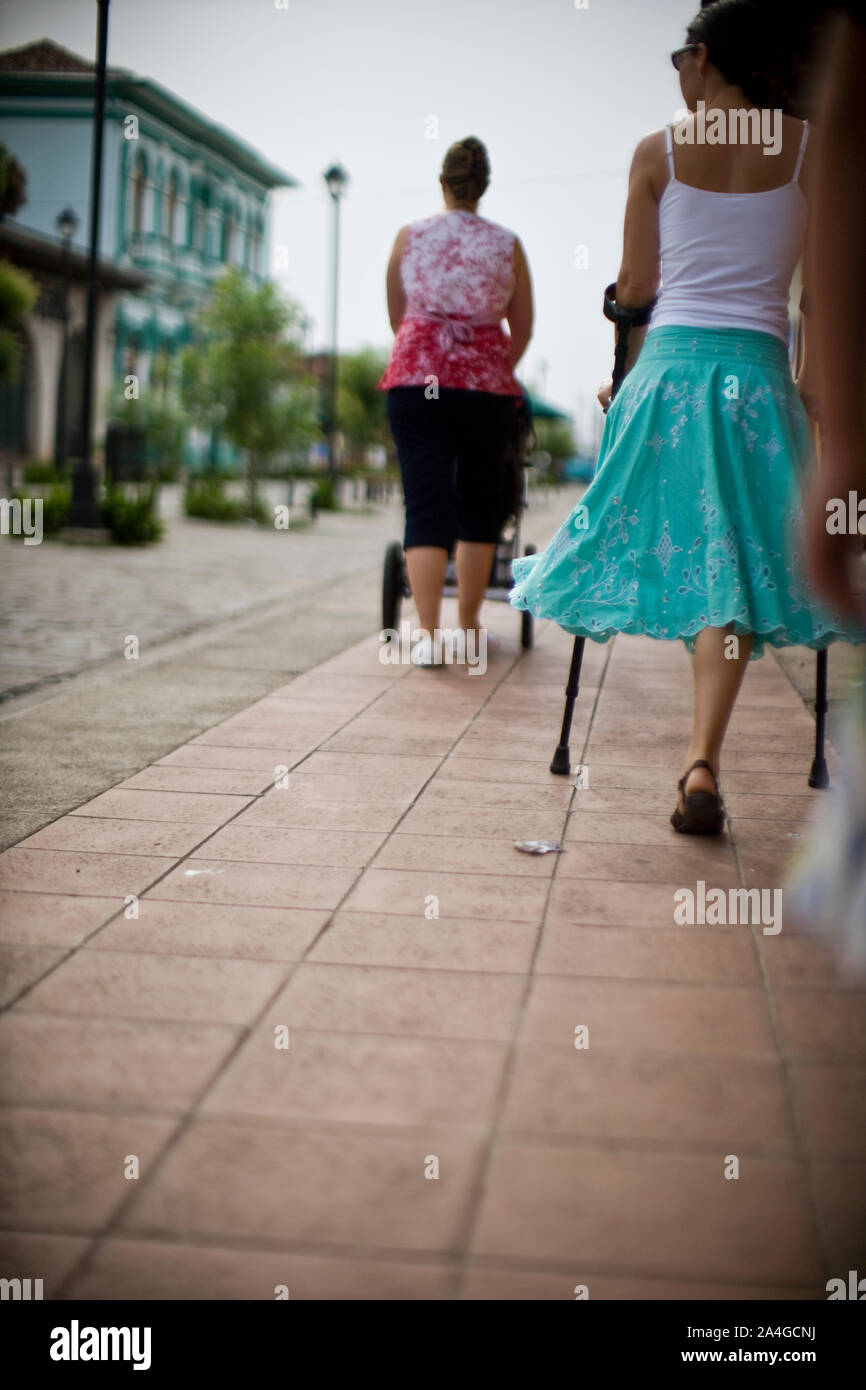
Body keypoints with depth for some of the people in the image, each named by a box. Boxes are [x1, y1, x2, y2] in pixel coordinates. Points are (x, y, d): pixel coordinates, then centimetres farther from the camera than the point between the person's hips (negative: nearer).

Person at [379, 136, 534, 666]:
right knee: (479, 502, 13)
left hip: (415, 378, 0)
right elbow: (523, 328, 13)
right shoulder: (507, 244, 8)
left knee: (426, 504, -2)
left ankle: (428, 633, -13)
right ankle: (468, 623, 21)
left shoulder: (410, 236, 9)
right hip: (487, 382, 0)